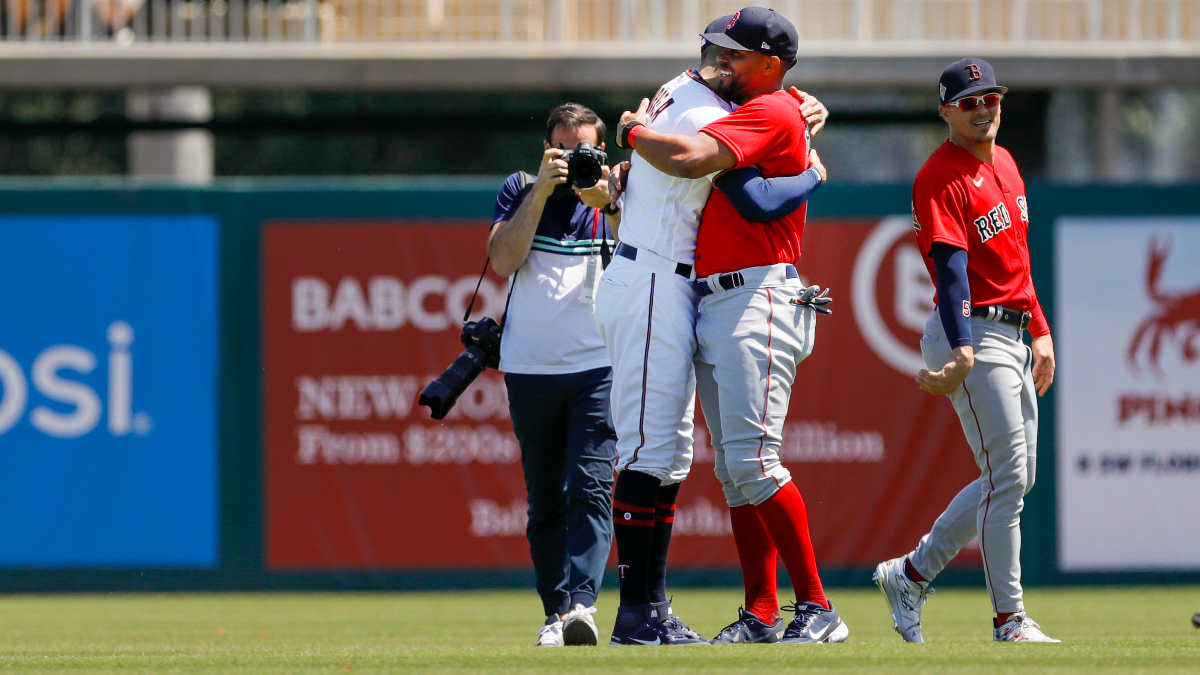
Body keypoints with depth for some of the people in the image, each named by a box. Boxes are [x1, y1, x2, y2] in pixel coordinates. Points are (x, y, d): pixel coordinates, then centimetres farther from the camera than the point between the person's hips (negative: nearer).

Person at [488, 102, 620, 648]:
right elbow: (503, 260, -7)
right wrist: (541, 191, -13)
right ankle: (556, 613, 11)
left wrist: (608, 207, -18)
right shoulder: (521, 191, 8)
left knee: (590, 490, -16)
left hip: (599, 367, -2)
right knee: (545, 501, 5)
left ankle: (581, 604, -27)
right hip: (530, 371, 2)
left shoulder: (617, 200, 7)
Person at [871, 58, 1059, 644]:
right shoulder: (940, 178, -13)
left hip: (1011, 336, 9)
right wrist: (963, 352, -32)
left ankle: (910, 575, 21)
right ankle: (1010, 621, -7)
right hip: (971, 333, -9)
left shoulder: (1005, 164, 15)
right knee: (1008, 477, -11)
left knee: (1015, 479, 13)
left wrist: (1040, 331, 21)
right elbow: (951, 266, -23)